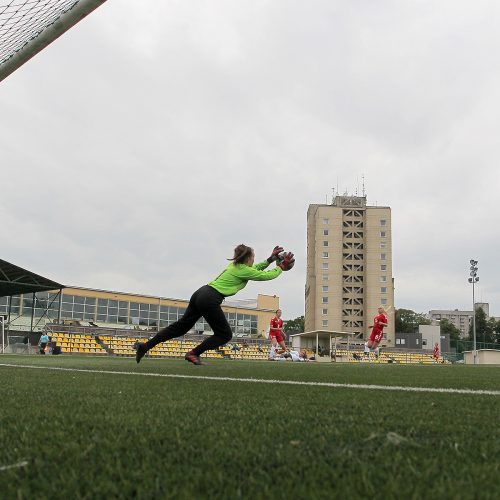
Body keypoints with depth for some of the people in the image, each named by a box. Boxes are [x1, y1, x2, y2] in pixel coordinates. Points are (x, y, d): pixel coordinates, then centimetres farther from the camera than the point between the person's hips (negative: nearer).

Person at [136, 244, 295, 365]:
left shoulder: (235, 265, 21)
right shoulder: (244, 270, -4)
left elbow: (256, 268, 36)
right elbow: (267, 275, 4)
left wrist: (270, 259, 30)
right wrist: (281, 267, 18)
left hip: (200, 294, 9)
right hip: (210, 300, -9)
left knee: (180, 327, 14)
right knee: (225, 335, 5)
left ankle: (145, 346, 10)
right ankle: (193, 353, 1)